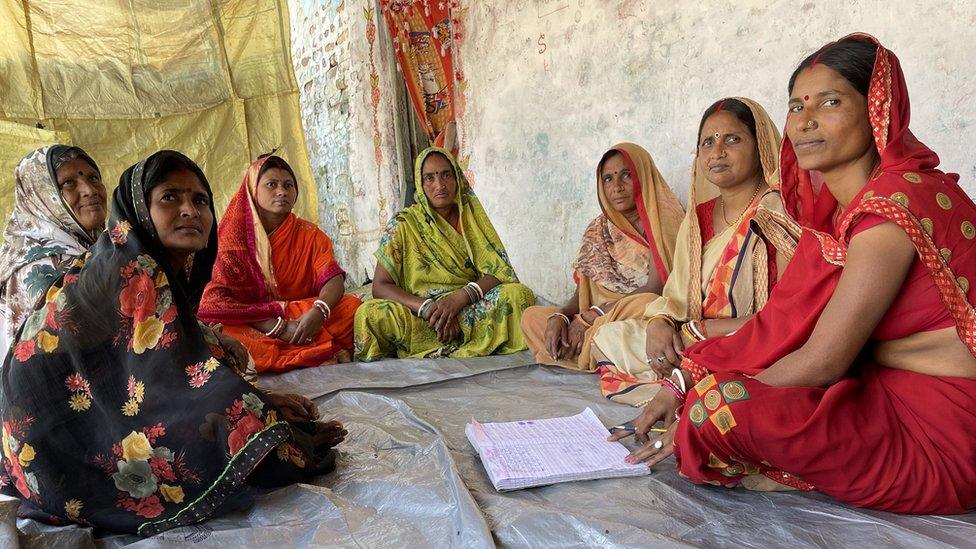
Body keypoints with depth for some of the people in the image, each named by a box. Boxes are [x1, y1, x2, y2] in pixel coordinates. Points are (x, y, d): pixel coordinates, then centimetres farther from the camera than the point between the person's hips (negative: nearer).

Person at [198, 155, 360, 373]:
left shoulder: (309, 234, 7)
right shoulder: (235, 237, -1)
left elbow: (334, 279, -7)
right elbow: (222, 299, -13)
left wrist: (318, 311, -31)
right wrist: (279, 328, -25)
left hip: (304, 317, 1)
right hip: (252, 326, -1)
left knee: (353, 306, -20)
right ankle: (322, 356, -27)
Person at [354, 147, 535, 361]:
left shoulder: (471, 215, 7)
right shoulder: (403, 224, 2)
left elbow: (500, 271, -2)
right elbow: (380, 286, -5)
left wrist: (460, 297, -21)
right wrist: (427, 307, -22)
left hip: (471, 311, 2)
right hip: (417, 317, -1)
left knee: (521, 294, -25)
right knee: (368, 314, -30)